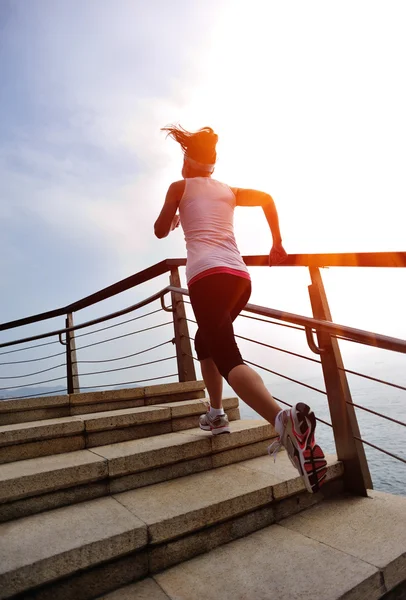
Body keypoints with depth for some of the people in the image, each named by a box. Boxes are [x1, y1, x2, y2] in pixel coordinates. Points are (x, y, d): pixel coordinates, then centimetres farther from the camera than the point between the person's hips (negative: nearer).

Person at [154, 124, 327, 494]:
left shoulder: (180, 186, 16)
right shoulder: (229, 190, 26)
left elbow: (161, 231, 17)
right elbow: (266, 197, 14)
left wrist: (173, 218, 39)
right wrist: (277, 246, 18)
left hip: (207, 275, -5)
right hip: (240, 277, 6)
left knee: (228, 358, -16)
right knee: (205, 341, 26)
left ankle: (284, 419, -39)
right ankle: (217, 415, 25)